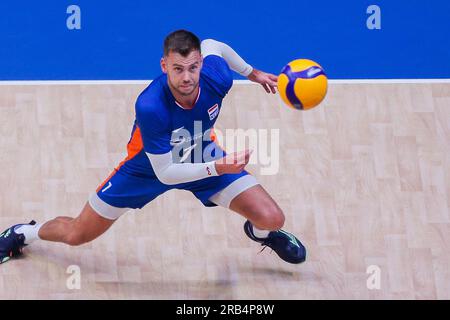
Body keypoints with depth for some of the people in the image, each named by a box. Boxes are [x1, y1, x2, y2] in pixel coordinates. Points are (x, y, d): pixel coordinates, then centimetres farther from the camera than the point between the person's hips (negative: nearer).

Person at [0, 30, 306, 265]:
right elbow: (164, 172, -33)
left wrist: (253, 72, 6)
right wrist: (217, 168, -44)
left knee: (272, 219, -10)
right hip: (149, 166, -3)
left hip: (205, 155, 3)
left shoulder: (217, 77, -32)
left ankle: (260, 232, 31)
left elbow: (211, 44, -5)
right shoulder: (150, 106, -43)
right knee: (77, 235, 5)